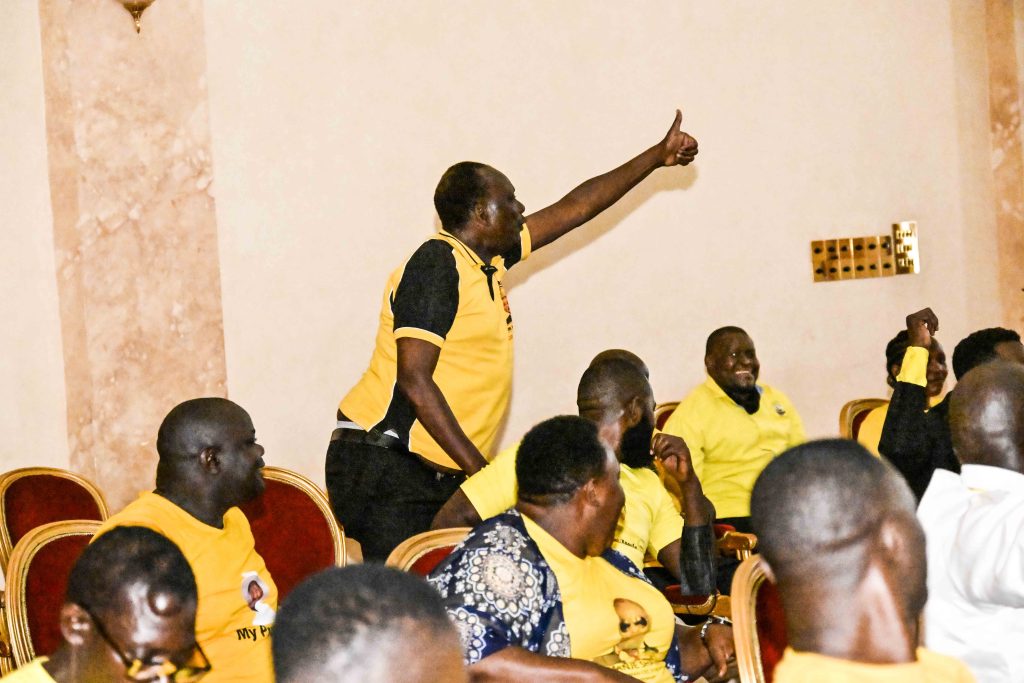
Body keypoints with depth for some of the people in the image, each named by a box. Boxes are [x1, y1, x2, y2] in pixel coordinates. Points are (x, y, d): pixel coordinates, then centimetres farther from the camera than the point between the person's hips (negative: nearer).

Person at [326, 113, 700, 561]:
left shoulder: (489, 261, 14)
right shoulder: (437, 265, -13)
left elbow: (574, 209, 24)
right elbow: (413, 378, -19)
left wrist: (657, 156, 31)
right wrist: (478, 467, -21)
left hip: (439, 473, 9)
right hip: (385, 469, -9)